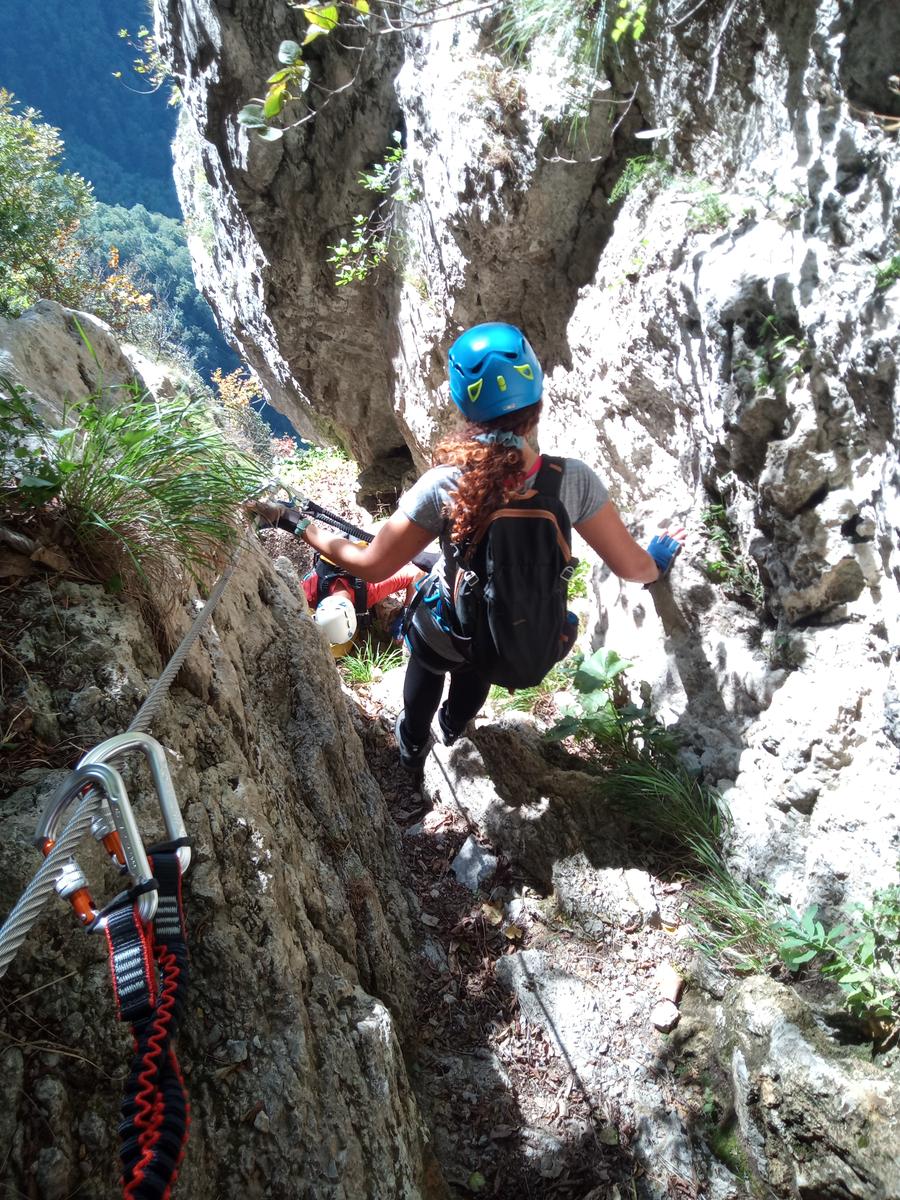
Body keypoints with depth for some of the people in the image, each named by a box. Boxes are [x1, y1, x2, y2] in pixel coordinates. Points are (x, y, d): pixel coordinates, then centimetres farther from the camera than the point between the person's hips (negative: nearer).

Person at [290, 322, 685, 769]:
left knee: (426, 671, 37)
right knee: (476, 674, 39)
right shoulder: (574, 480, -29)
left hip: (446, 635, -2)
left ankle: (413, 746, 65)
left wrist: (310, 533, -4)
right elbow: (631, 567, -18)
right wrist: (658, 561, 6)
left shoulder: (442, 487, -34)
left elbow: (371, 566, -22)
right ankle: (453, 727, 71)